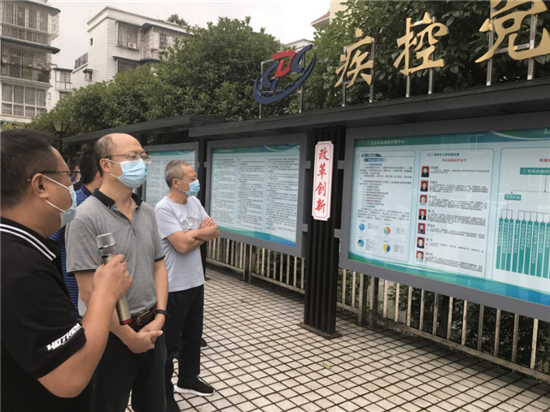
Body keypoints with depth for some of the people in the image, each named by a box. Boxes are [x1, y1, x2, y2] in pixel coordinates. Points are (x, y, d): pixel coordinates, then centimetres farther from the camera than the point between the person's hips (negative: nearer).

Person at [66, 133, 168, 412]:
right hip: (111, 336, -6)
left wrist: (160, 316, -3)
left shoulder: (147, 212, 4)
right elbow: (90, 291, -18)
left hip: (151, 328, 6)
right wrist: (129, 336, -13)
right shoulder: (87, 217, -17)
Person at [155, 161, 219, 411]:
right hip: (174, 287, -8)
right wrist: (201, 232, -8)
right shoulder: (164, 208, -19)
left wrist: (191, 233, -13)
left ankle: (188, 380, 40)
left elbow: (215, 232, 2)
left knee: (193, 335, 21)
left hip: (196, 282, 8)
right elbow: (182, 245, -25)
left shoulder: (194, 202, 6)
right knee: (170, 343, 7)